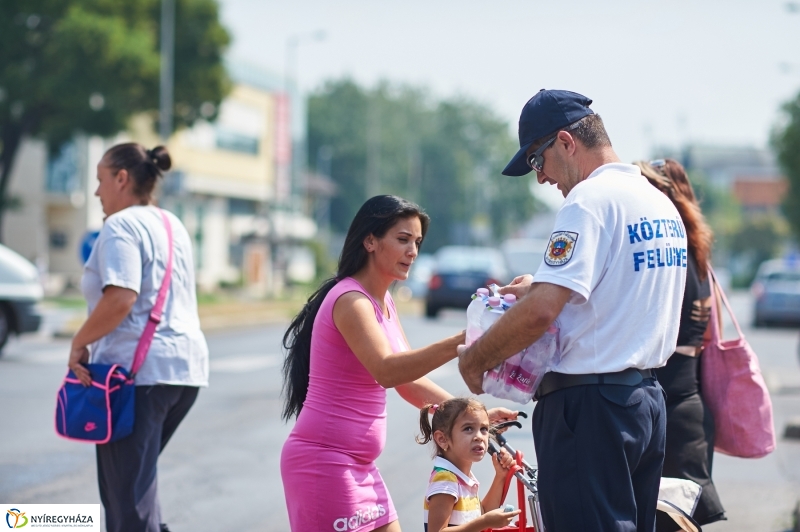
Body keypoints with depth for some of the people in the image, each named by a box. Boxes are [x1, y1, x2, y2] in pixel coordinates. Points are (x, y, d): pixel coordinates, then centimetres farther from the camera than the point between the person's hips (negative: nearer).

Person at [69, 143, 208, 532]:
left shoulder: (121, 226, -10)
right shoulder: (173, 226, 17)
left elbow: (121, 298, -23)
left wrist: (79, 343, -13)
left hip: (138, 368, -9)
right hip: (186, 364, 9)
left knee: (128, 489, -6)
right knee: (136, 476, 19)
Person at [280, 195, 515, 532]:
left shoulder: (383, 301, 14)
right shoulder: (350, 300, -17)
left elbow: (408, 381, 17)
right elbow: (386, 371, -33)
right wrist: (460, 343, -42)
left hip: (357, 466, 10)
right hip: (325, 462, -10)